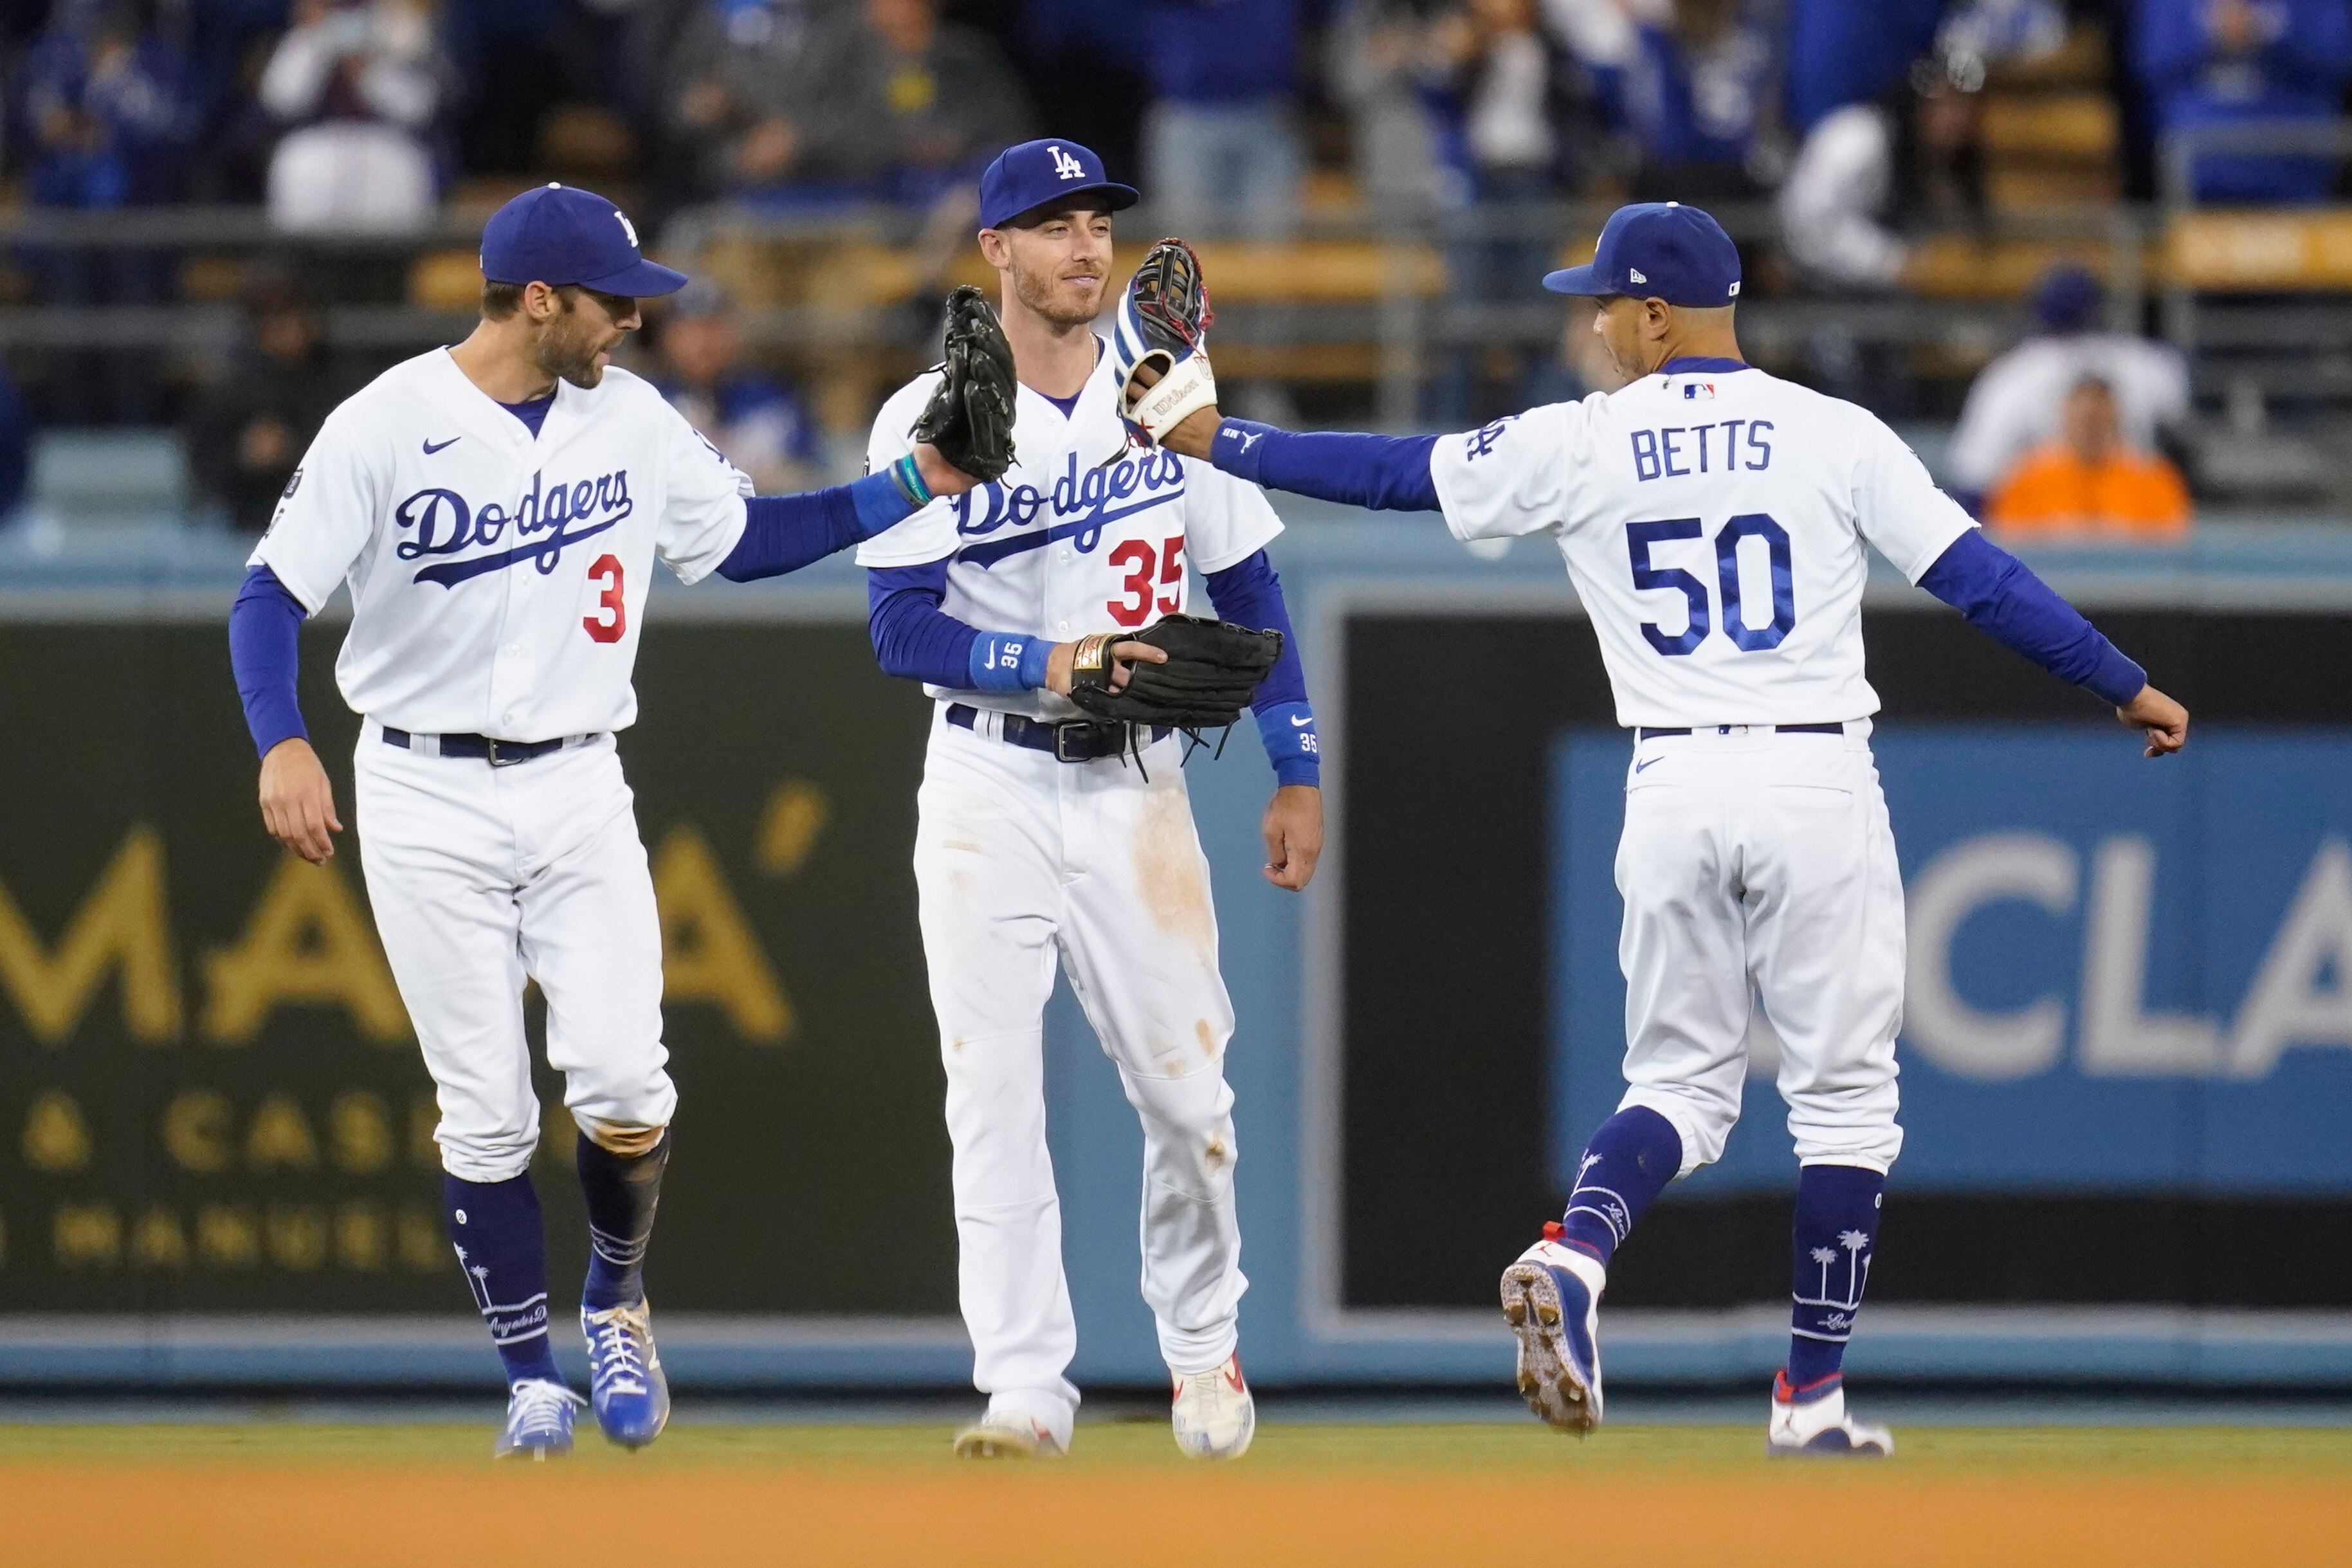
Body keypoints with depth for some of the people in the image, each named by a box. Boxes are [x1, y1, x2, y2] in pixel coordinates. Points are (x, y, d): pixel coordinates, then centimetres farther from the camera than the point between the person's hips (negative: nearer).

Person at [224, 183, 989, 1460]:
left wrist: (914, 486, 5)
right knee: (485, 1110, -2)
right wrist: (281, 744, -26)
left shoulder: (631, 420, 4)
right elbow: (272, 596, -10)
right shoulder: (386, 427, -10)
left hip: (578, 792, 3)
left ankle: (616, 1296, 17)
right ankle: (531, 1379, 11)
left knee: (623, 1085, -11)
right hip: (428, 802, -3)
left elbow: (744, 539, 15)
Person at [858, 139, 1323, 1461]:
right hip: (988, 791, -2)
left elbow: (1250, 593, 9)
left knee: (1184, 1082, 1)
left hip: (1135, 786, 2)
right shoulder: (931, 419, -3)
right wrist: (1052, 664, -22)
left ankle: (1204, 1342, 23)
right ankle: (1025, 1388, -1)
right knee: (995, 1094, -5)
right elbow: (904, 630, -9)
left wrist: (1298, 773, 4)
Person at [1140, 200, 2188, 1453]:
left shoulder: (1580, 445, 1)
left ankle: (1574, 1255, -15)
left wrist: (1217, 443, 17)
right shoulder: (1835, 436, -2)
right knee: (1843, 1093, 8)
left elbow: (1392, 472, 7)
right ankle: (1811, 1394, 7)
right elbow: (1979, 577, -3)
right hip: (1817, 785, -2)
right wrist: (2125, 686, 5)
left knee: (1681, 1083, 14)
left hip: (1673, 789, 2)